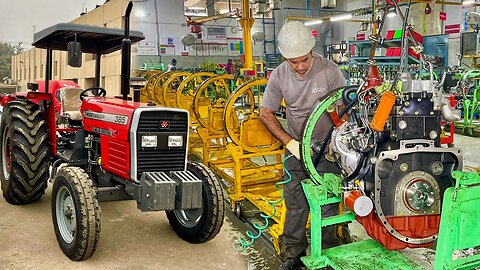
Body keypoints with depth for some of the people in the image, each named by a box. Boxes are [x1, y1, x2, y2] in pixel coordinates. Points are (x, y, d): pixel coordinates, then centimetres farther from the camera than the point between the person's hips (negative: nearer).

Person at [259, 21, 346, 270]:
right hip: (296, 146, 2)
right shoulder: (279, 76, -10)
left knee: (327, 203, 5)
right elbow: (266, 113, 0)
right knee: (295, 203, 8)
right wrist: (290, 142, -9)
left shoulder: (329, 70, -16)